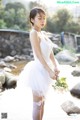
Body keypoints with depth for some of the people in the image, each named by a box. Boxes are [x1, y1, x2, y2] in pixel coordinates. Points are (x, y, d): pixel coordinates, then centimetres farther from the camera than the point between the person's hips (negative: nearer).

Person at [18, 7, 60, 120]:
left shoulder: (43, 33, 10)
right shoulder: (34, 33, -15)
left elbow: (50, 53, 8)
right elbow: (38, 55, -22)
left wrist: (55, 67, -4)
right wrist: (50, 70, -24)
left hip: (45, 70, 9)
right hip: (39, 70, -9)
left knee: (42, 102, 19)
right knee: (37, 104, 3)